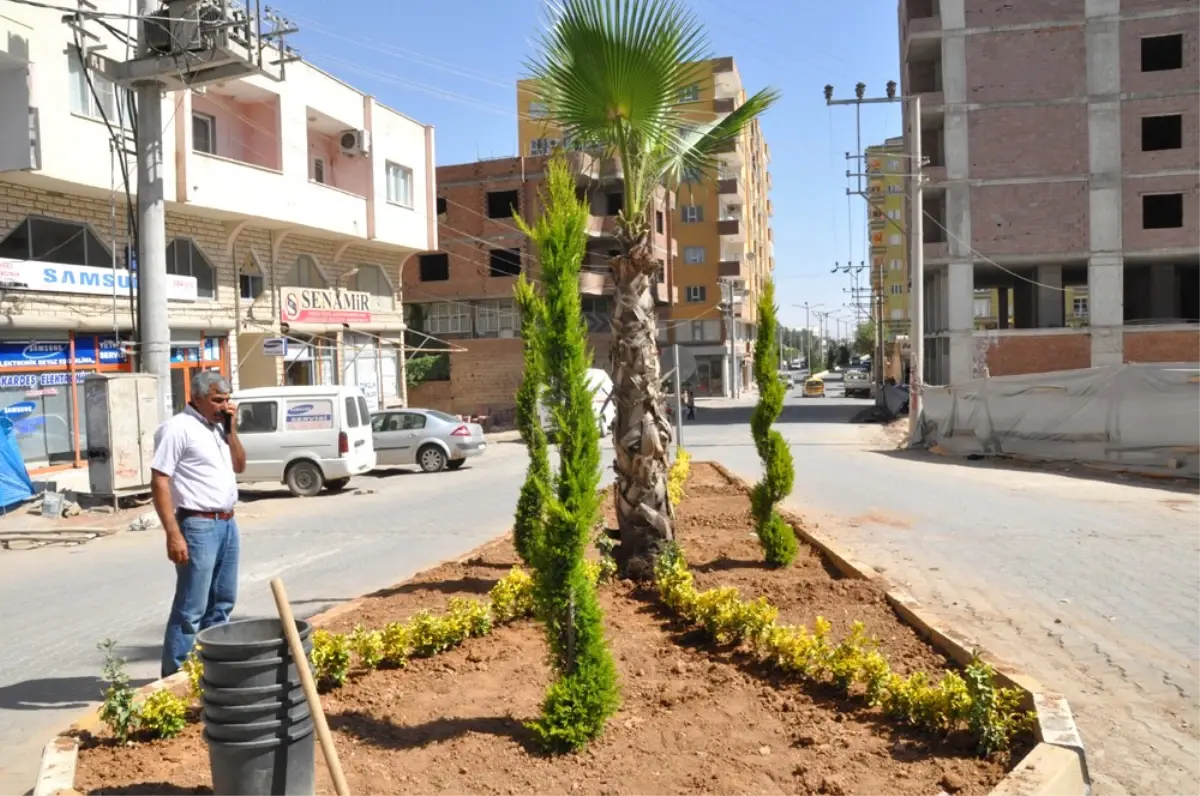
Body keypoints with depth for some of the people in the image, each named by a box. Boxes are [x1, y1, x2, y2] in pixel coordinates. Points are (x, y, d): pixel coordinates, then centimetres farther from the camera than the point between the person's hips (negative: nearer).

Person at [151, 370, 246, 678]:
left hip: (228, 524, 9)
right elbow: (159, 482, -16)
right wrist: (173, 534, -21)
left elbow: (239, 466, 18)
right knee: (191, 609, -3)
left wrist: (231, 429, 4)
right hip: (199, 527, -9)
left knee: (222, 603, 16)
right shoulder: (178, 428, -13)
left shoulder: (218, 428, 13)